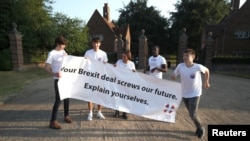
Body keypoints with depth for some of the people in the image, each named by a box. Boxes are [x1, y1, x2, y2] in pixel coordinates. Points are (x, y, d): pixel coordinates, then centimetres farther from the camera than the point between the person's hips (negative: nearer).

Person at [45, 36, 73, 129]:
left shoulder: (63, 52, 9)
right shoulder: (52, 54, -10)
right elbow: (46, 67, -12)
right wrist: (55, 74, -29)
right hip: (58, 79, -7)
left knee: (67, 97, 14)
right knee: (58, 99, -7)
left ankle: (66, 116, 31)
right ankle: (53, 121, 5)